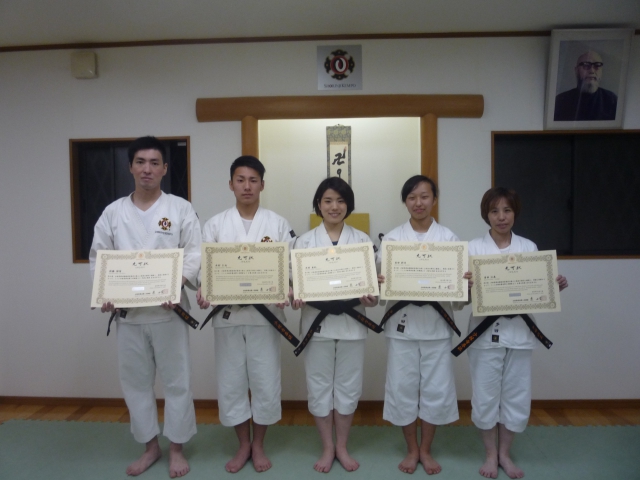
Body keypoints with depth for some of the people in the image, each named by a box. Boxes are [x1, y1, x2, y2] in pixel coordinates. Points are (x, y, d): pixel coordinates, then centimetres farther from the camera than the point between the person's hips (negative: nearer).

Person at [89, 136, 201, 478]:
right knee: (135, 380, 14)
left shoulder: (180, 209, -1)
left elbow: (194, 255, -6)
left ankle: (176, 448, 26)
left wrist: (176, 286, -22)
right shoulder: (113, 212, 6)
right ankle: (150, 446, 34)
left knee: (176, 380, 7)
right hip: (127, 311, 3)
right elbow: (98, 257, 7)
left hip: (168, 309, -3)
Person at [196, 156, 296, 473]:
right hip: (228, 314, 1)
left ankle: (259, 445, 29)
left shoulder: (278, 224, 2)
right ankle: (243, 445, 31)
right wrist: (203, 292, -19)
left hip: (265, 313, -1)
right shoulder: (215, 225, 4)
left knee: (265, 381, 7)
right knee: (230, 382, 10)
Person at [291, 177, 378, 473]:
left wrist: (371, 298, -18)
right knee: (319, 386, 9)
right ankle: (327, 448, 29)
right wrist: (295, 297, -20)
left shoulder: (362, 240, 4)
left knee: (348, 385, 10)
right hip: (317, 322, 0)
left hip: (351, 322, 1)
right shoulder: (304, 241, 2)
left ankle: (342, 446, 31)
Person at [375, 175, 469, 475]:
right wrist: (379, 283, -22)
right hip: (402, 323, 0)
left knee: (436, 388, 8)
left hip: (436, 323, 0)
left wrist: (468, 282, -19)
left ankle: (426, 450, 29)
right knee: (403, 387, 7)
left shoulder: (448, 237, 3)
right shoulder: (391, 239, 2)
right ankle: (411, 449, 28)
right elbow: (380, 280, 1)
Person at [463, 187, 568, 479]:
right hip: (485, 331, -2)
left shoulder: (529, 248, 6)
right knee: (486, 395, 6)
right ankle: (490, 454, 27)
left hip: (519, 331, 2)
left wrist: (556, 287, -11)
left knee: (516, 395, 10)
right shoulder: (474, 248, -1)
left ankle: (505, 454, 31)